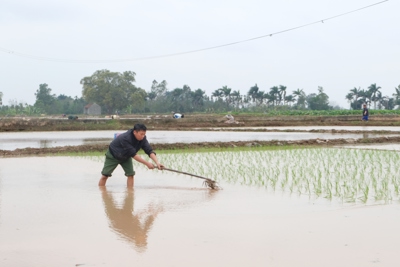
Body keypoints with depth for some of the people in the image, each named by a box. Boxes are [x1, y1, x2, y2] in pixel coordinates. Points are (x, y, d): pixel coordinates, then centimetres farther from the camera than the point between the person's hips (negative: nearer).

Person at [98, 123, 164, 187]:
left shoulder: (142, 138, -22)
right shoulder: (125, 138, -39)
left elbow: (149, 151, -25)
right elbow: (133, 154, -38)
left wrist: (157, 162, -40)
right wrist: (147, 163, -39)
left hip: (126, 157, 5)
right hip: (113, 156, -5)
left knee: (130, 174, -11)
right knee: (105, 175, -5)